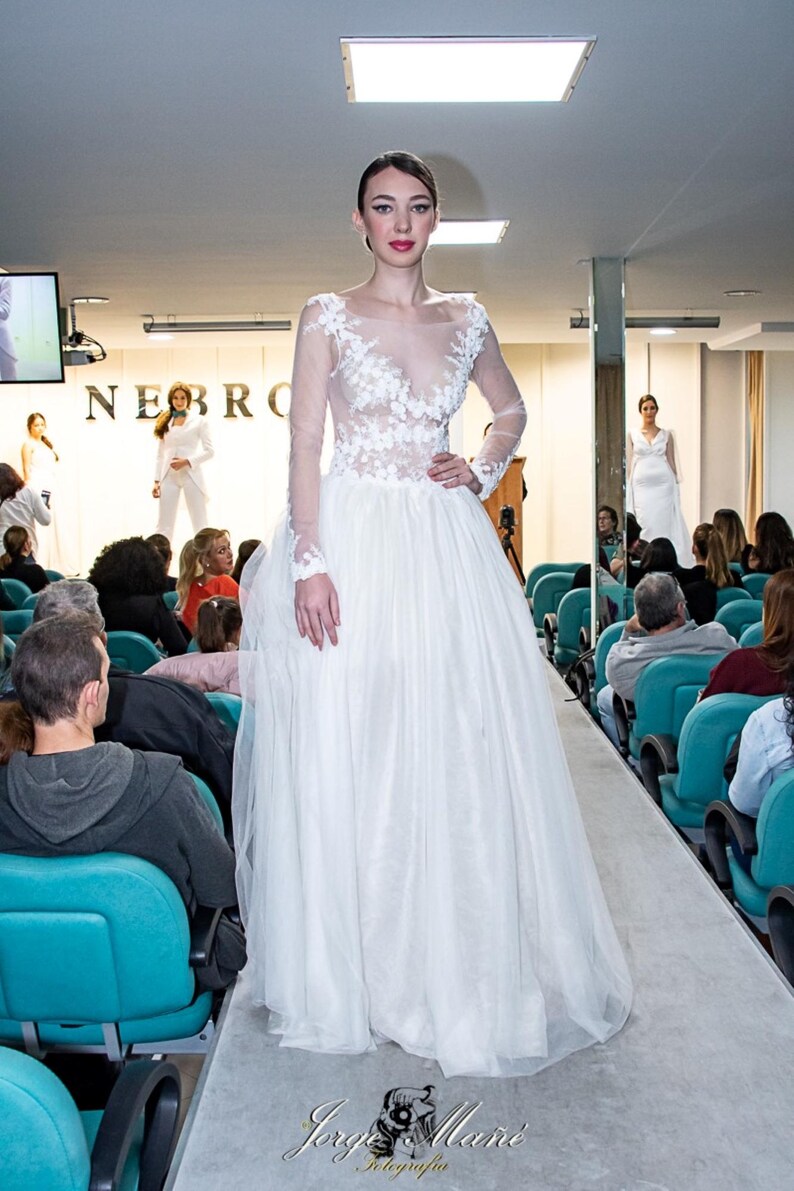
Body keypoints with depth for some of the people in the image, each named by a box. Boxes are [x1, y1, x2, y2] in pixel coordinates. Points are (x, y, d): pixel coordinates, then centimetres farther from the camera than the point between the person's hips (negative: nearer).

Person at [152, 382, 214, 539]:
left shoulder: (199, 421, 3)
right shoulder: (165, 422, 13)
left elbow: (209, 451, -2)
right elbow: (160, 455, 13)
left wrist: (187, 462, -14)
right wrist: (157, 480, 5)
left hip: (191, 475, -3)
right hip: (169, 476, 3)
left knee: (200, 523, -1)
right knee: (164, 524, 2)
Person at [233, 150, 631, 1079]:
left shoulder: (465, 319, 12)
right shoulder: (329, 316, 3)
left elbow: (512, 411, 27)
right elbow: (303, 446, -3)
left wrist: (483, 474, 6)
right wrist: (310, 565, -13)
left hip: (447, 551, 3)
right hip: (353, 543, -3)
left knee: (459, 758, 4)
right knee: (346, 758, 1)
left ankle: (458, 966, 21)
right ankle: (355, 972, 18)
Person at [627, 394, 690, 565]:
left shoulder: (666, 434, 9)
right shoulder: (632, 435, 7)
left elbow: (672, 462, 10)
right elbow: (628, 463, 4)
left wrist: (675, 485, 4)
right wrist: (627, 489, -3)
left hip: (663, 485, 1)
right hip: (641, 485, -1)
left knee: (663, 524, -3)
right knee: (645, 525, -5)